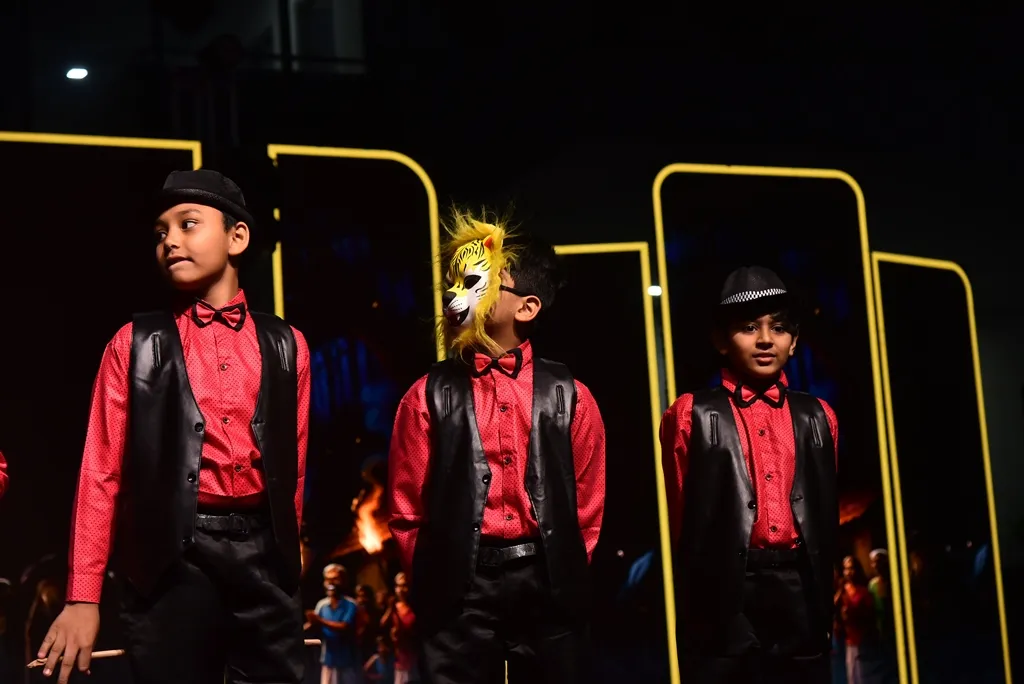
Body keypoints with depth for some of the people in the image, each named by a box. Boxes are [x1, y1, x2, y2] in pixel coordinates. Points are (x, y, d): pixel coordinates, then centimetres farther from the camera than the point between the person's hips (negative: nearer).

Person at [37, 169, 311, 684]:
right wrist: (83, 597, -4)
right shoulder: (137, 344, 5)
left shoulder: (284, 345, 10)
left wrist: (288, 558, 9)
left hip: (263, 549, 2)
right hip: (172, 554, -2)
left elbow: (292, 467, 11)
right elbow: (102, 470, 1)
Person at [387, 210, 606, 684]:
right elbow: (408, 513, 5)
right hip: (460, 583, -1)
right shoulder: (430, 395, 4)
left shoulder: (568, 396, 6)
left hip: (547, 582, 1)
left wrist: (564, 582, 6)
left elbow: (587, 511, 9)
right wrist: (437, 584, 2)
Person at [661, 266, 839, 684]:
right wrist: (699, 602, 8)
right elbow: (684, 520, 5)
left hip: (799, 592, 3)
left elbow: (825, 516, 16)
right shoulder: (693, 415, 2)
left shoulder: (817, 417, 13)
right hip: (725, 594, -3)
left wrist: (822, 603, 15)